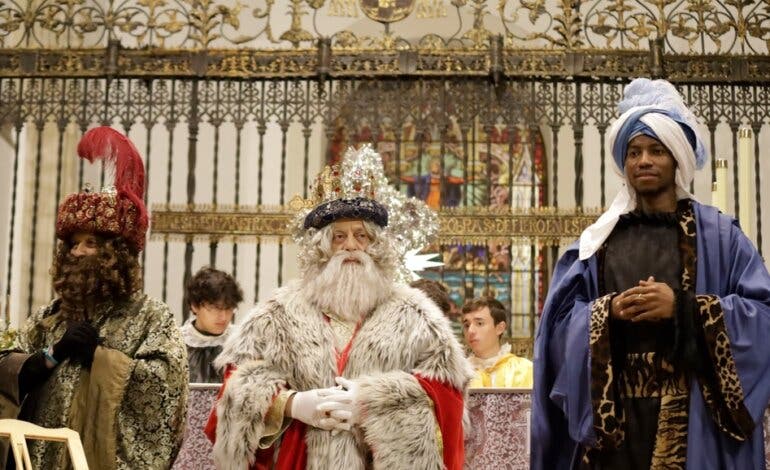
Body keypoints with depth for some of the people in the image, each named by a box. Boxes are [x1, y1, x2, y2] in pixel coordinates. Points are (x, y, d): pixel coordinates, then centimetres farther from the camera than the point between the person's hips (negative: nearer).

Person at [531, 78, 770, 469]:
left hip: (693, 413, -2)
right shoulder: (598, 241, 10)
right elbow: (560, 320, 5)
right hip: (613, 412, 2)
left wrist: (683, 307, -15)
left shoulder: (719, 235, 4)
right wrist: (608, 310, -13)